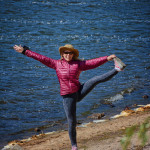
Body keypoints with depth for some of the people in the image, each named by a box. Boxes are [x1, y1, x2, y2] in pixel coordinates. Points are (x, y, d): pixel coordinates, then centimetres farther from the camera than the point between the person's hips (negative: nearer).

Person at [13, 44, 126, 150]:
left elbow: (92, 63, -4)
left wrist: (107, 58, -15)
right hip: (68, 96, -1)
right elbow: (41, 58, 0)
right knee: (71, 121, 1)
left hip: (79, 92, 1)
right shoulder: (57, 64, 1)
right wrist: (25, 51, -3)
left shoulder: (78, 64, 2)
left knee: (96, 80, -18)